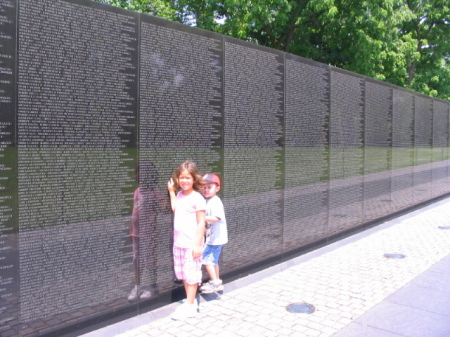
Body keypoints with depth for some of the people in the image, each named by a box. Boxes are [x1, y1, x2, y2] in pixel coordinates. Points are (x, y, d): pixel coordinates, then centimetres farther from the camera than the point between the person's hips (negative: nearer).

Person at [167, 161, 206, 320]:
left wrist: (198, 244, -17)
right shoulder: (180, 195, 7)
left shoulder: (197, 198, -14)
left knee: (191, 274, 2)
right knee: (182, 274, 15)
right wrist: (171, 191, 18)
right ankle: (190, 302, 28)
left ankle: (189, 306, 11)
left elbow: (201, 223, -14)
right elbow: (174, 209, 25)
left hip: (192, 244, -8)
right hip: (178, 243, 8)